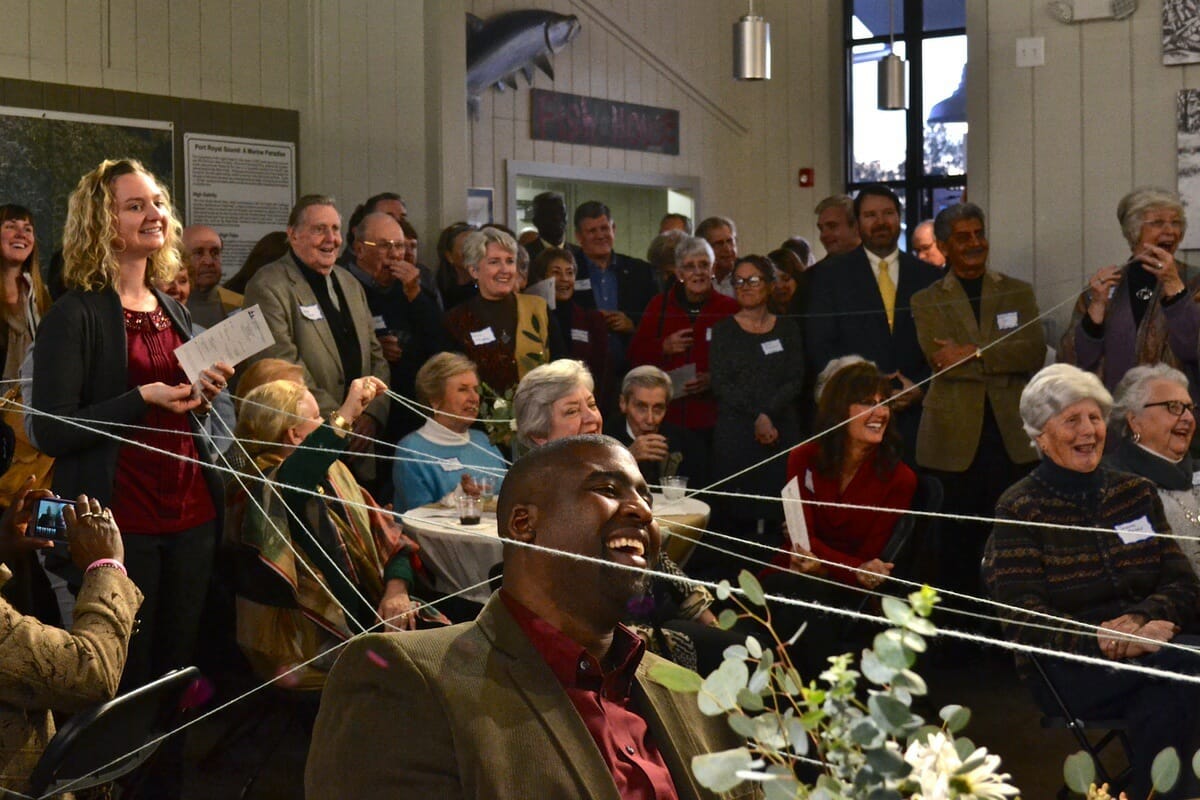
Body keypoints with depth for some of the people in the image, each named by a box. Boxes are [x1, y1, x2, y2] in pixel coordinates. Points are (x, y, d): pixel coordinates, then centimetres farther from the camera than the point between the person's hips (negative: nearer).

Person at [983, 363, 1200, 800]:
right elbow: (1023, 621, -9)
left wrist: (1138, 620, -14)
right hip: (1066, 672, -4)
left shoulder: (1137, 493, 16)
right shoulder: (1020, 510, 1)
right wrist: (1104, 641, -25)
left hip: (1144, 652, 4)